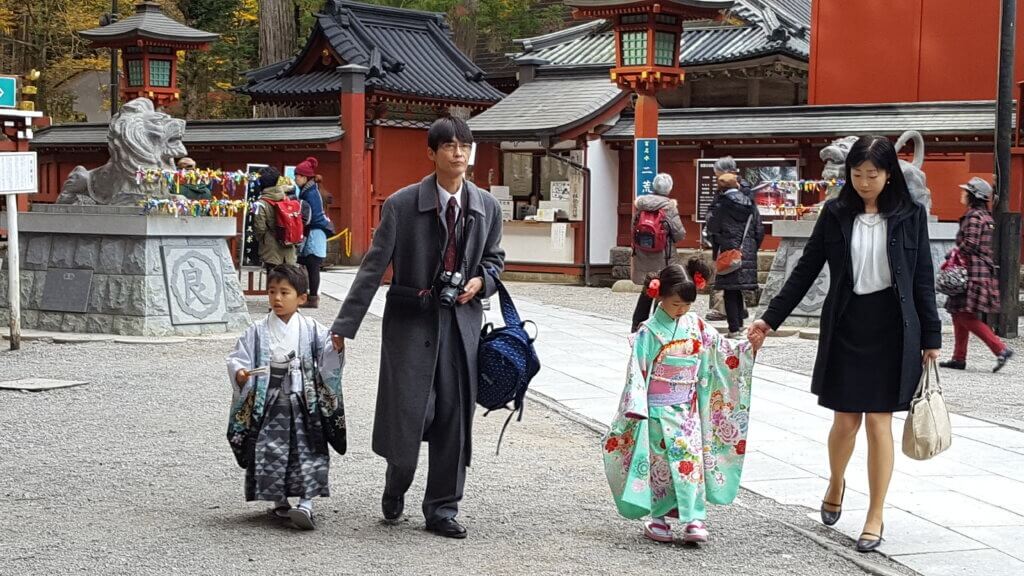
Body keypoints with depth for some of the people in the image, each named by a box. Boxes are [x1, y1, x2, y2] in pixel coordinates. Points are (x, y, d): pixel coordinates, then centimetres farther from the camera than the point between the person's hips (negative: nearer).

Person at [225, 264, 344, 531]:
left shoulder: (311, 330, 3)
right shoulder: (258, 332, 2)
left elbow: (328, 359, -1)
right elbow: (237, 358, 1)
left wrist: (337, 347, -23)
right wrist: (239, 374, -21)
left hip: (304, 405, 0)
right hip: (268, 405, 0)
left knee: (308, 453, -8)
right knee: (270, 452, -2)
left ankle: (306, 504, -7)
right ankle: (279, 503, 14)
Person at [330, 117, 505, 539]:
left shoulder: (487, 208, 6)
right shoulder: (402, 205, -6)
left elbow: (494, 258, 21)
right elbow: (374, 266, -7)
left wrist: (482, 280, -4)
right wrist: (344, 326, -12)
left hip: (462, 320, 3)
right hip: (411, 319, -3)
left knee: (454, 416, 4)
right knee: (407, 412, -3)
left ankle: (442, 508, 16)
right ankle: (396, 487, 27)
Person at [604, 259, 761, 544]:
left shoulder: (695, 325, 4)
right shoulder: (649, 331, -10)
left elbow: (722, 350, 10)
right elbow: (638, 371, -12)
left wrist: (749, 348, -5)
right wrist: (636, 408, -16)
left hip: (688, 409, 4)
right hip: (658, 409, -4)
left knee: (692, 460, -1)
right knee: (662, 462, 0)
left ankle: (694, 519, 1)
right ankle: (660, 518, 10)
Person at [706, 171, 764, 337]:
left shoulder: (721, 205, -8)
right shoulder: (751, 204, 6)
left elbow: (713, 231, -6)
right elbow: (759, 231, 9)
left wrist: (716, 251, 8)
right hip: (748, 255, 4)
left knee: (729, 292, 0)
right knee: (738, 291, 16)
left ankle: (734, 329, -5)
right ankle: (739, 324, 20)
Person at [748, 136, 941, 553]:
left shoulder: (910, 216, -1)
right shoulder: (836, 214, 2)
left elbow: (923, 278, 2)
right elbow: (807, 270, 5)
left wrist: (931, 337, 1)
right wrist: (771, 318, 2)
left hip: (892, 329, -1)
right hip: (845, 327, 1)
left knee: (879, 421, -1)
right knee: (845, 420, 5)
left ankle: (875, 517, 10)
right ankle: (836, 484, 36)